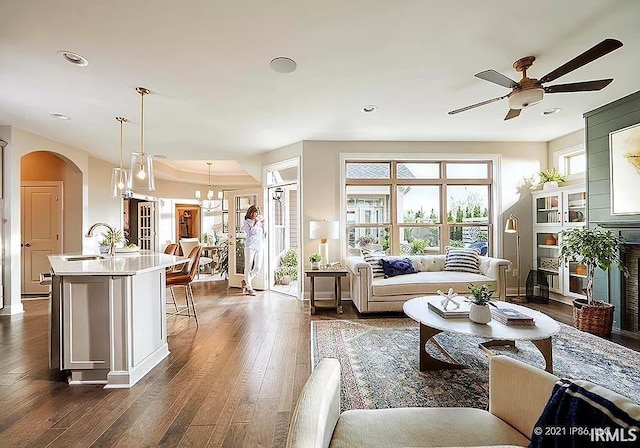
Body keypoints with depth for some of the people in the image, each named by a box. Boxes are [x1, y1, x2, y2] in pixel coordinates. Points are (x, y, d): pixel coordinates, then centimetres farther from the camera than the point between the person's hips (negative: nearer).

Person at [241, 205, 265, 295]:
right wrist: (255, 223, -12)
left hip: (259, 247, 6)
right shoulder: (247, 222, 0)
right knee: (248, 267, 1)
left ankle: (246, 282, 24)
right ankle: (249, 287, 11)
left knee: (258, 267, 3)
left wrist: (263, 223, 10)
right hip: (250, 247, -5)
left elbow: (263, 234, 20)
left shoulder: (259, 222, 16)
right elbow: (250, 233, -14)